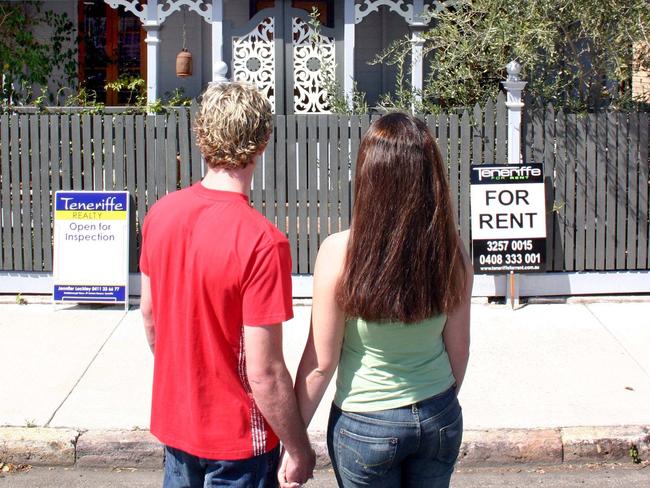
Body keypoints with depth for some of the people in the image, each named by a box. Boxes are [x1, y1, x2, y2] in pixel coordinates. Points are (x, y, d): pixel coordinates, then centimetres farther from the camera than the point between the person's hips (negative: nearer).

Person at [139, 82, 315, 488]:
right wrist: (300, 451, -11)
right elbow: (264, 372, -24)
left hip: (173, 420, 6)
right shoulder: (262, 241, -27)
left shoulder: (161, 213, -7)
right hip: (236, 439, -6)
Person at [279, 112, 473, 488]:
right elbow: (459, 351, -1)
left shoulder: (340, 253, -22)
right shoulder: (452, 252, -12)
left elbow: (321, 363, -15)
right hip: (440, 419, 3)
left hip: (365, 425, -3)